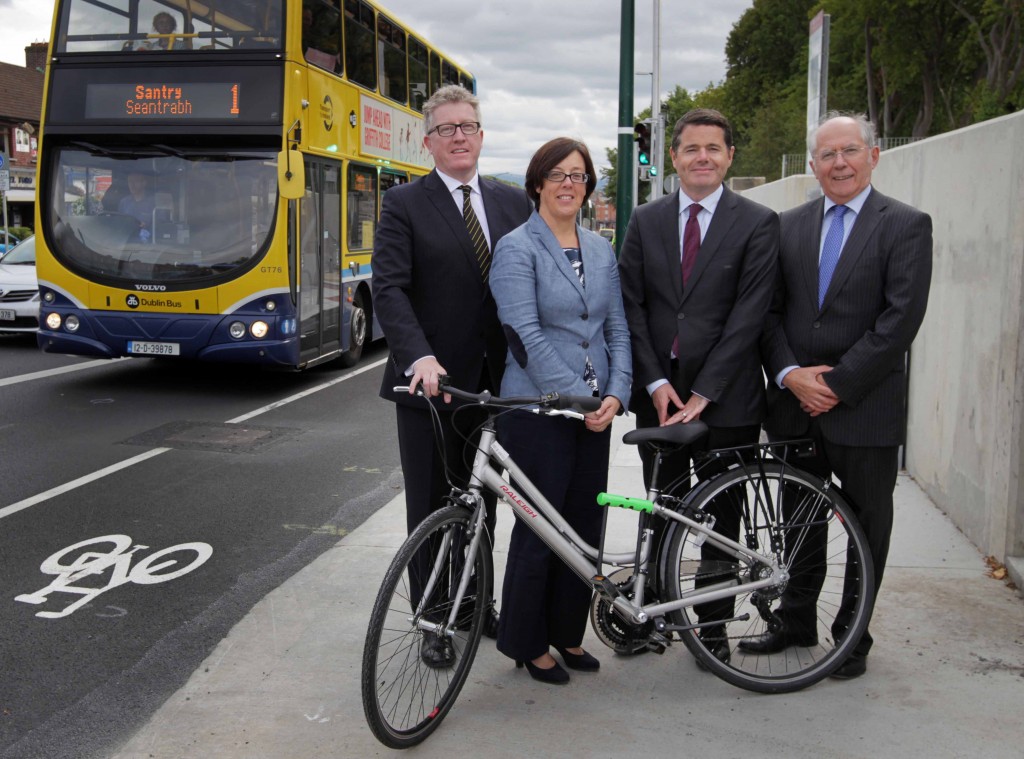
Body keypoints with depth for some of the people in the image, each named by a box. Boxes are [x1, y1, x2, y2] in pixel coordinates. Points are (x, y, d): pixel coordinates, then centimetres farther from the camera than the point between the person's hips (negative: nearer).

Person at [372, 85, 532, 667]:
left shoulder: (514, 203, 9)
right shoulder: (405, 204, -3)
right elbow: (390, 290, -13)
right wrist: (419, 357, -28)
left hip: (497, 380, 4)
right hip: (432, 380, -3)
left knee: (482, 502, 16)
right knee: (432, 509, 8)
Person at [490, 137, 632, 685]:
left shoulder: (601, 250, 13)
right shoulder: (517, 248, -6)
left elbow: (617, 328, 11)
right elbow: (526, 336, -14)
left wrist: (615, 394, -4)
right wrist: (579, 398, -16)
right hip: (538, 411, -6)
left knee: (585, 528, 10)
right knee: (539, 531, 1)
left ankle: (566, 634, 26)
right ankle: (527, 644, 18)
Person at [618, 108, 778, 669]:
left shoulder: (757, 222, -2)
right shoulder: (645, 221, 7)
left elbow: (750, 312, -9)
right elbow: (631, 304, 3)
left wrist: (704, 391, -14)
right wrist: (655, 381, -8)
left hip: (726, 397, -2)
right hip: (659, 394, 2)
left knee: (721, 517, 9)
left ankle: (713, 624, 23)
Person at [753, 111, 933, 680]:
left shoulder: (905, 226, -5)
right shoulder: (790, 226, 9)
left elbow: (901, 318, -14)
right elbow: (770, 311, 5)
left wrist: (837, 383, -17)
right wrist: (790, 373, -11)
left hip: (866, 407, -4)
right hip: (795, 404, 4)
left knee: (867, 526, 9)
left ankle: (852, 636, 24)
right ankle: (796, 621, 32)